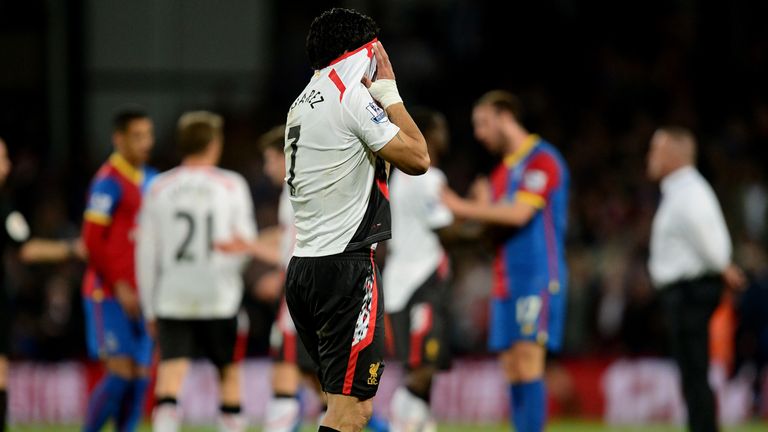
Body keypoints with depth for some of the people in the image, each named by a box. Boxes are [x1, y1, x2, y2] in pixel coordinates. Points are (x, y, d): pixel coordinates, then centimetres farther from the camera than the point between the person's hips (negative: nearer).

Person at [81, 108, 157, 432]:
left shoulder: (150, 180, 15)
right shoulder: (109, 181, -10)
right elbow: (93, 240, -14)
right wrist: (119, 286, -16)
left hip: (139, 297, 8)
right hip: (110, 295, -8)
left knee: (140, 377, 3)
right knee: (121, 374, -13)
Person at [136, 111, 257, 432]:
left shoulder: (159, 188, 6)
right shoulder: (231, 185, 1)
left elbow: (146, 253, 6)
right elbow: (247, 244, 4)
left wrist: (150, 309, 13)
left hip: (172, 300, 1)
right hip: (220, 298, -1)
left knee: (170, 378, -7)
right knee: (230, 373, 14)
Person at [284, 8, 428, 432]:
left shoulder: (301, 105, 17)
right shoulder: (352, 97, -9)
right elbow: (418, 158, -7)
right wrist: (389, 91, 2)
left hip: (302, 266, 9)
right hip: (345, 266, -9)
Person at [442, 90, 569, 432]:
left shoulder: (541, 159, -8)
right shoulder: (503, 170, 19)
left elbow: (519, 212, -18)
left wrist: (462, 207, -13)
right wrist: (483, 206, 0)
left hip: (537, 277, -9)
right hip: (507, 281, 9)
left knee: (527, 361, -15)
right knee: (511, 367, 3)